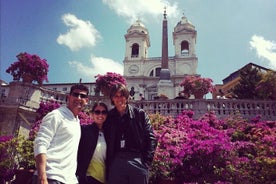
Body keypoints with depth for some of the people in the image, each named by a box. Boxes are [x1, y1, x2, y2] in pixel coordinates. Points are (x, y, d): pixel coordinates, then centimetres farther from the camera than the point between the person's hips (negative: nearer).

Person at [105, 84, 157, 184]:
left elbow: (151, 138, 0)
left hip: (137, 162, -1)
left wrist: (146, 161, -7)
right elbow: (107, 143, 10)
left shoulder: (139, 114, 3)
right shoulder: (109, 116, 8)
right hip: (116, 163, 2)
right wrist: (108, 164, 2)